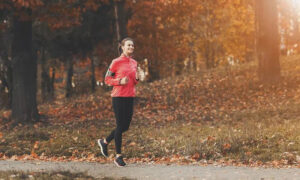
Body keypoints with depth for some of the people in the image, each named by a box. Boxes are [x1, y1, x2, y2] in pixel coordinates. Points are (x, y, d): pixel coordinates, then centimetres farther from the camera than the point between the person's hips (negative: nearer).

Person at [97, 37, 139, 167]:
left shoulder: (134, 63, 12)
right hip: (119, 97, -7)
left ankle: (104, 142, 31)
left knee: (125, 127, 10)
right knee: (120, 126, -4)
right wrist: (120, 81, -19)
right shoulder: (116, 62, -7)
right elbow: (107, 79, -4)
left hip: (130, 98, 7)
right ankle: (118, 156, 6)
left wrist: (137, 78, -2)